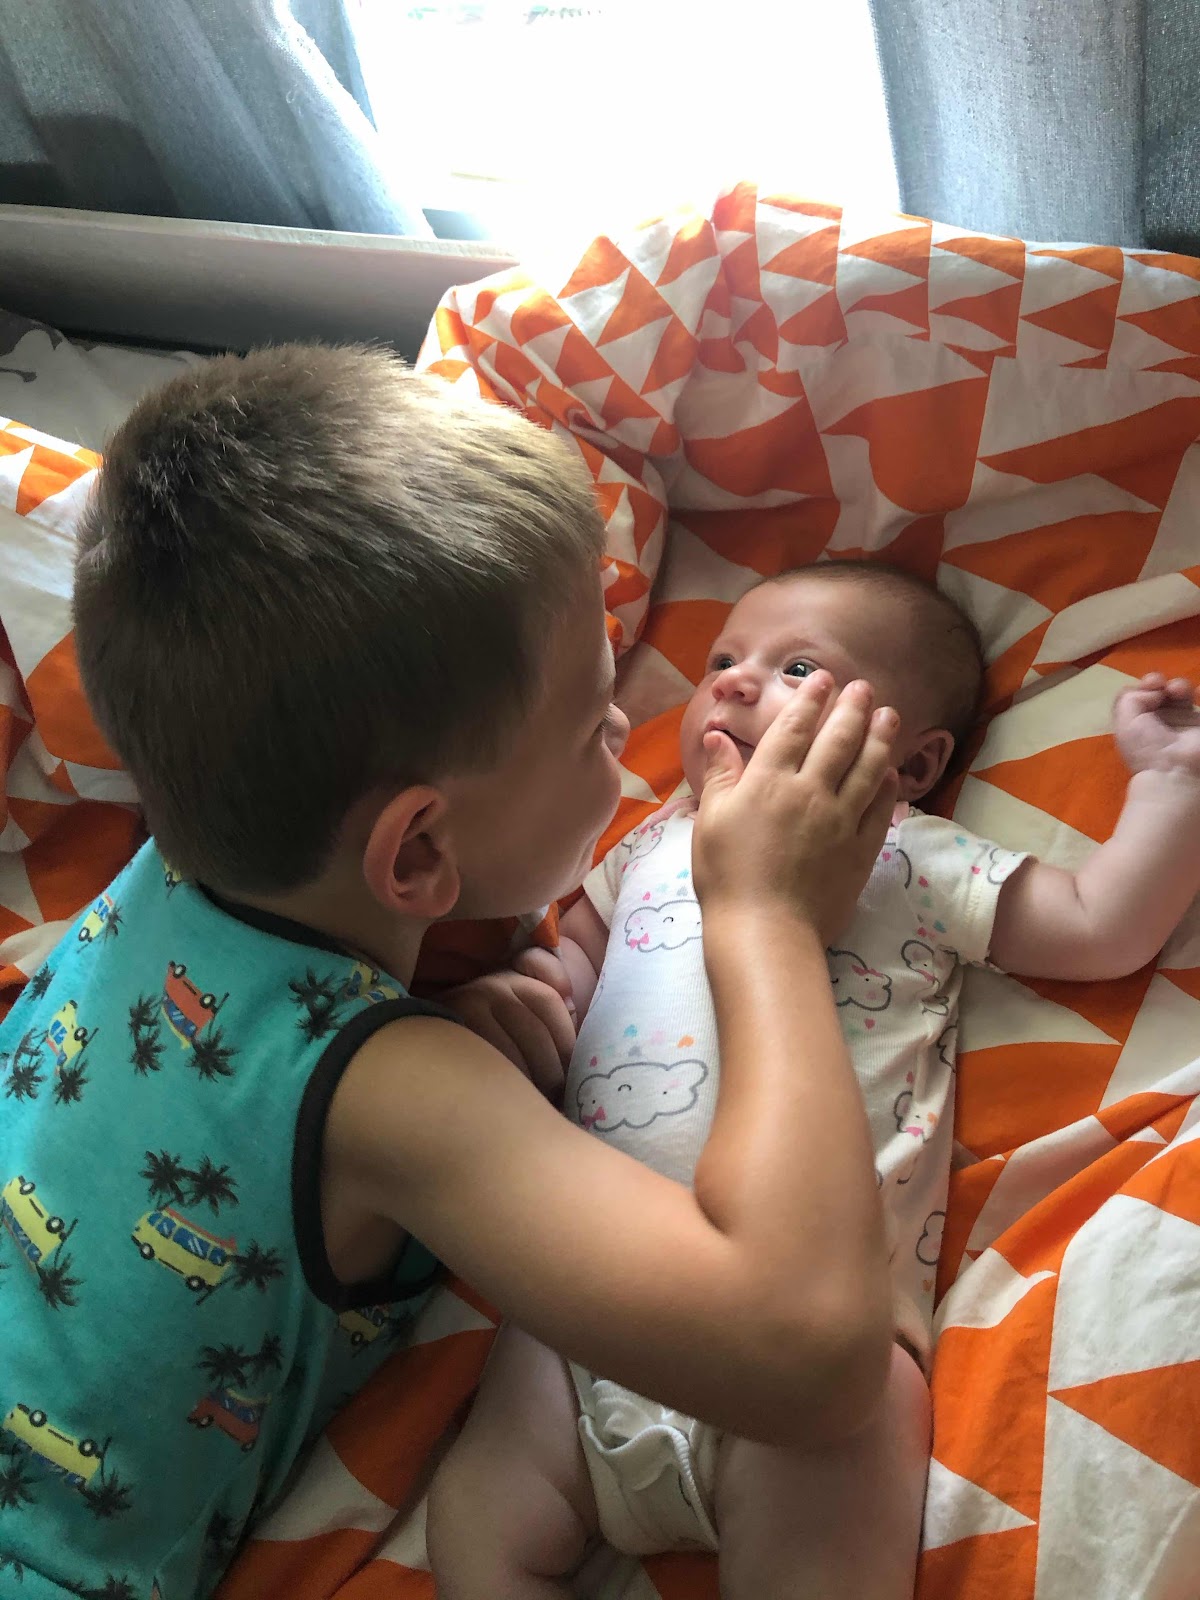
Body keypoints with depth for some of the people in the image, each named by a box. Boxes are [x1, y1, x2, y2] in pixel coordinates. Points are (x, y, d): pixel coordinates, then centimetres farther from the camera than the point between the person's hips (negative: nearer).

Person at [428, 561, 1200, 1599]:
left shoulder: (914, 857, 10)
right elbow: (574, 949, 31)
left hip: (816, 1318, -4)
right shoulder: (655, 842, 22)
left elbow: (1104, 929, 9)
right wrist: (506, 994, 10)